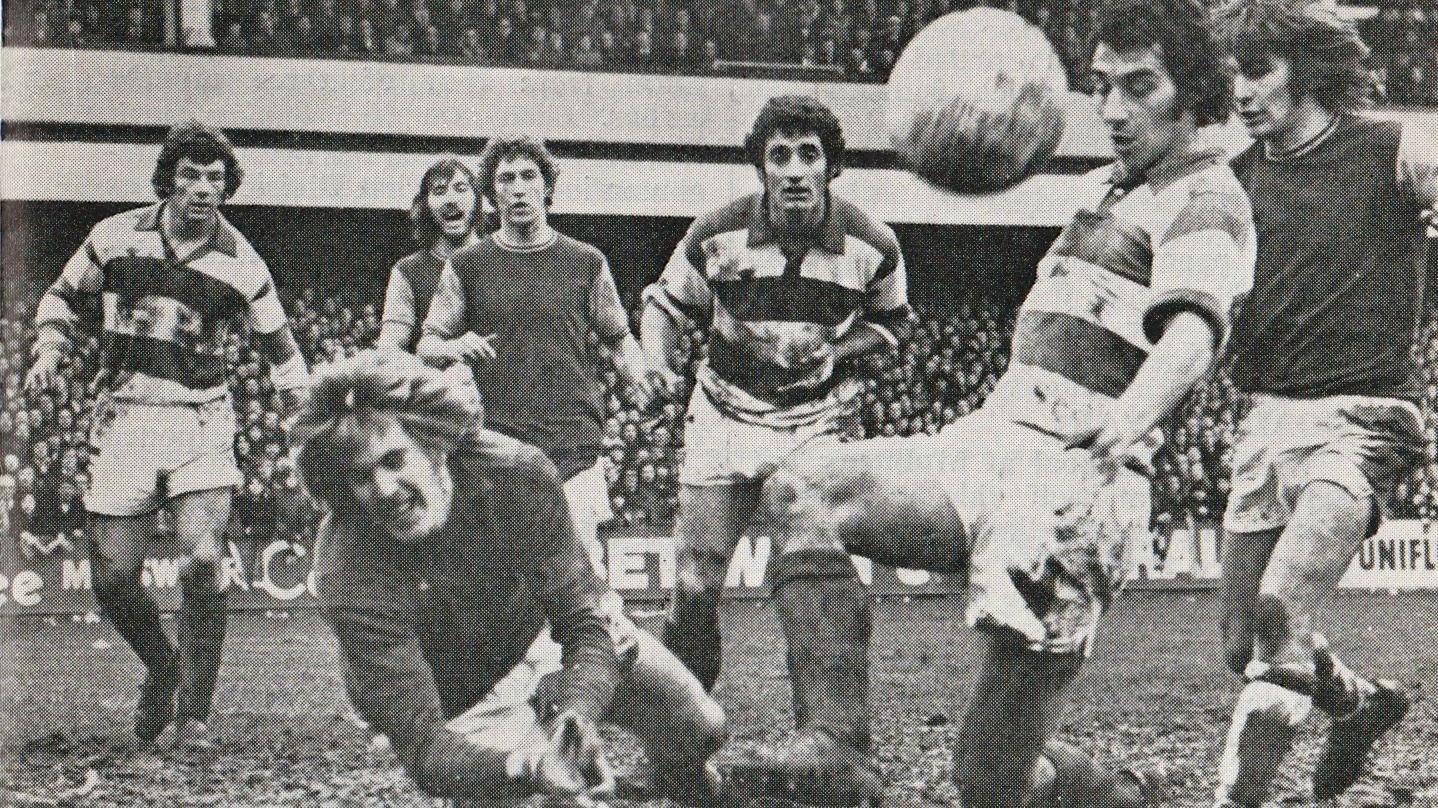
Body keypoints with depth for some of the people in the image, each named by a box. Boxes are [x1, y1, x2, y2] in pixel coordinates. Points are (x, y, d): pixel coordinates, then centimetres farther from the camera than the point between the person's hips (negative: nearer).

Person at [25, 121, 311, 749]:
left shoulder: (240, 264, -1)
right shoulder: (115, 238, 1)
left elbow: (279, 348, 11)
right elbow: (64, 298, 17)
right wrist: (50, 355, -1)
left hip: (200, 422, -1)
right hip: (123, 420, 2)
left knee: (202, 562, -19)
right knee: (113, 579, -1)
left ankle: (194, 712, -5)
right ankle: (161, 668, 30)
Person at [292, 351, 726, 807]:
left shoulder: (516, 474, -31)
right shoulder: (349, 577, -38)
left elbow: (585, 621, -24)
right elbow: (423, 748, -39)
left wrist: (576, 714, -46)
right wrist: (527, 768, -59)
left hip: (541, 633, 3)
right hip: (462, 698, -3)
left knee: (698, 729, 4)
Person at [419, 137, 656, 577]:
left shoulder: (585, 263, 10)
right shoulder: (466, 266, 10)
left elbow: (618, 338, 18)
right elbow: (427, 345, 13)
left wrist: (639, 376, -4)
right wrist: (454, 348, -11)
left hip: (574, 448, 0)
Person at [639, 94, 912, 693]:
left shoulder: (872, 245, -9)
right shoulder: (717, 235, -11)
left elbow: (892, 322, 10)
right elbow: (665, 304, 6)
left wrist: (838, 351, -10)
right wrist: (658, 363, -15)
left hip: (820, 421, -1)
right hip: (727, 415, 1)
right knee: (695, 587, -2)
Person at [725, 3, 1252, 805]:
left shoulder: (1207, 199, -4)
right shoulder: (1106, 188, 23)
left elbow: (1194, 326, -27)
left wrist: (1130, 417, -46)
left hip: (1076, 479, -8)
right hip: (989, 443, 8)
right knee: (801, 489, -19)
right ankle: (834, 743, -21)